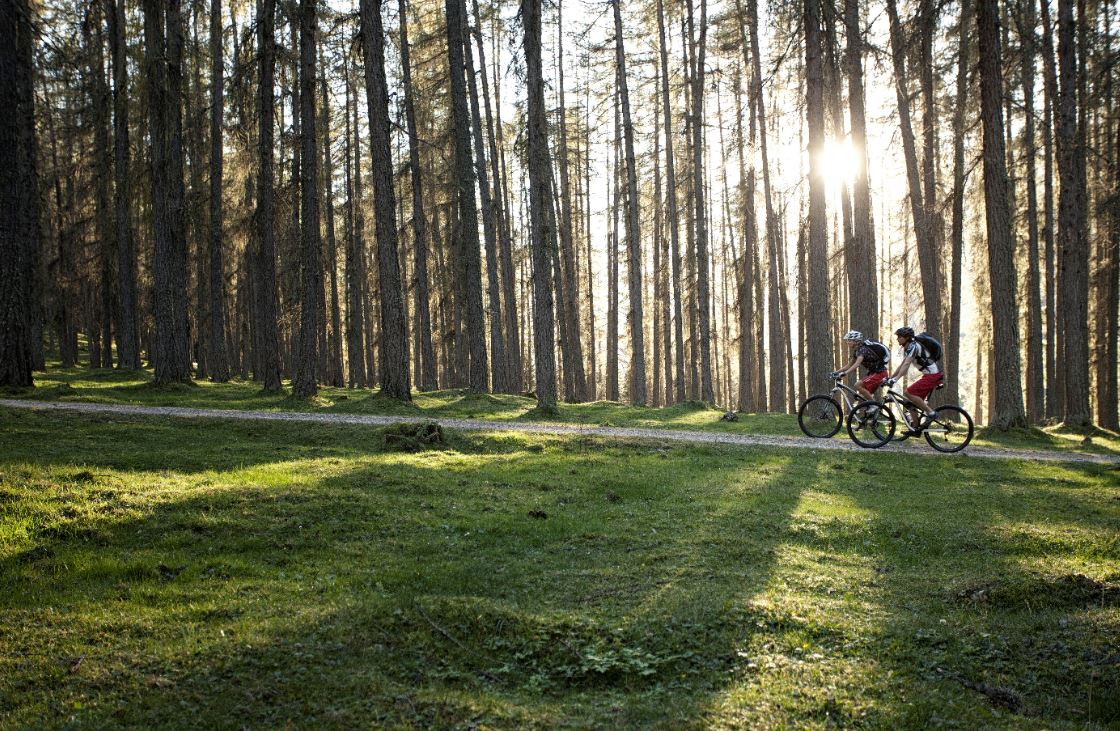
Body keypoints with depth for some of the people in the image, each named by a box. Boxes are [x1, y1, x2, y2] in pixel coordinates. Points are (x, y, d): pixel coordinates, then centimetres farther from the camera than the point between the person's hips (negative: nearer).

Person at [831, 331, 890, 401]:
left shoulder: (862, 349, -20)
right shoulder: (857, 351, 9)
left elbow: (857, 364, -35)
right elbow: (850, 365, 16)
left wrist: (844, 373, -46)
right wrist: (836, 372, 7)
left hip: (879, 373, -10)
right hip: (873, 372, 10)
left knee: (858, 386, -19)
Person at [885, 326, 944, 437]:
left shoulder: (913, 346, -16)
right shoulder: (907, 348, 15)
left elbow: (906, 365, -27)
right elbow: (901, 365, 19)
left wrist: (895, 379, -35)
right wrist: (889, 378, 13)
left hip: (933, 375, -10)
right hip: (929, 375, 10)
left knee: (909, 393, -19)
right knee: (911, 401, 8)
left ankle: (930, 413, -12)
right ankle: (916, 429, 9)